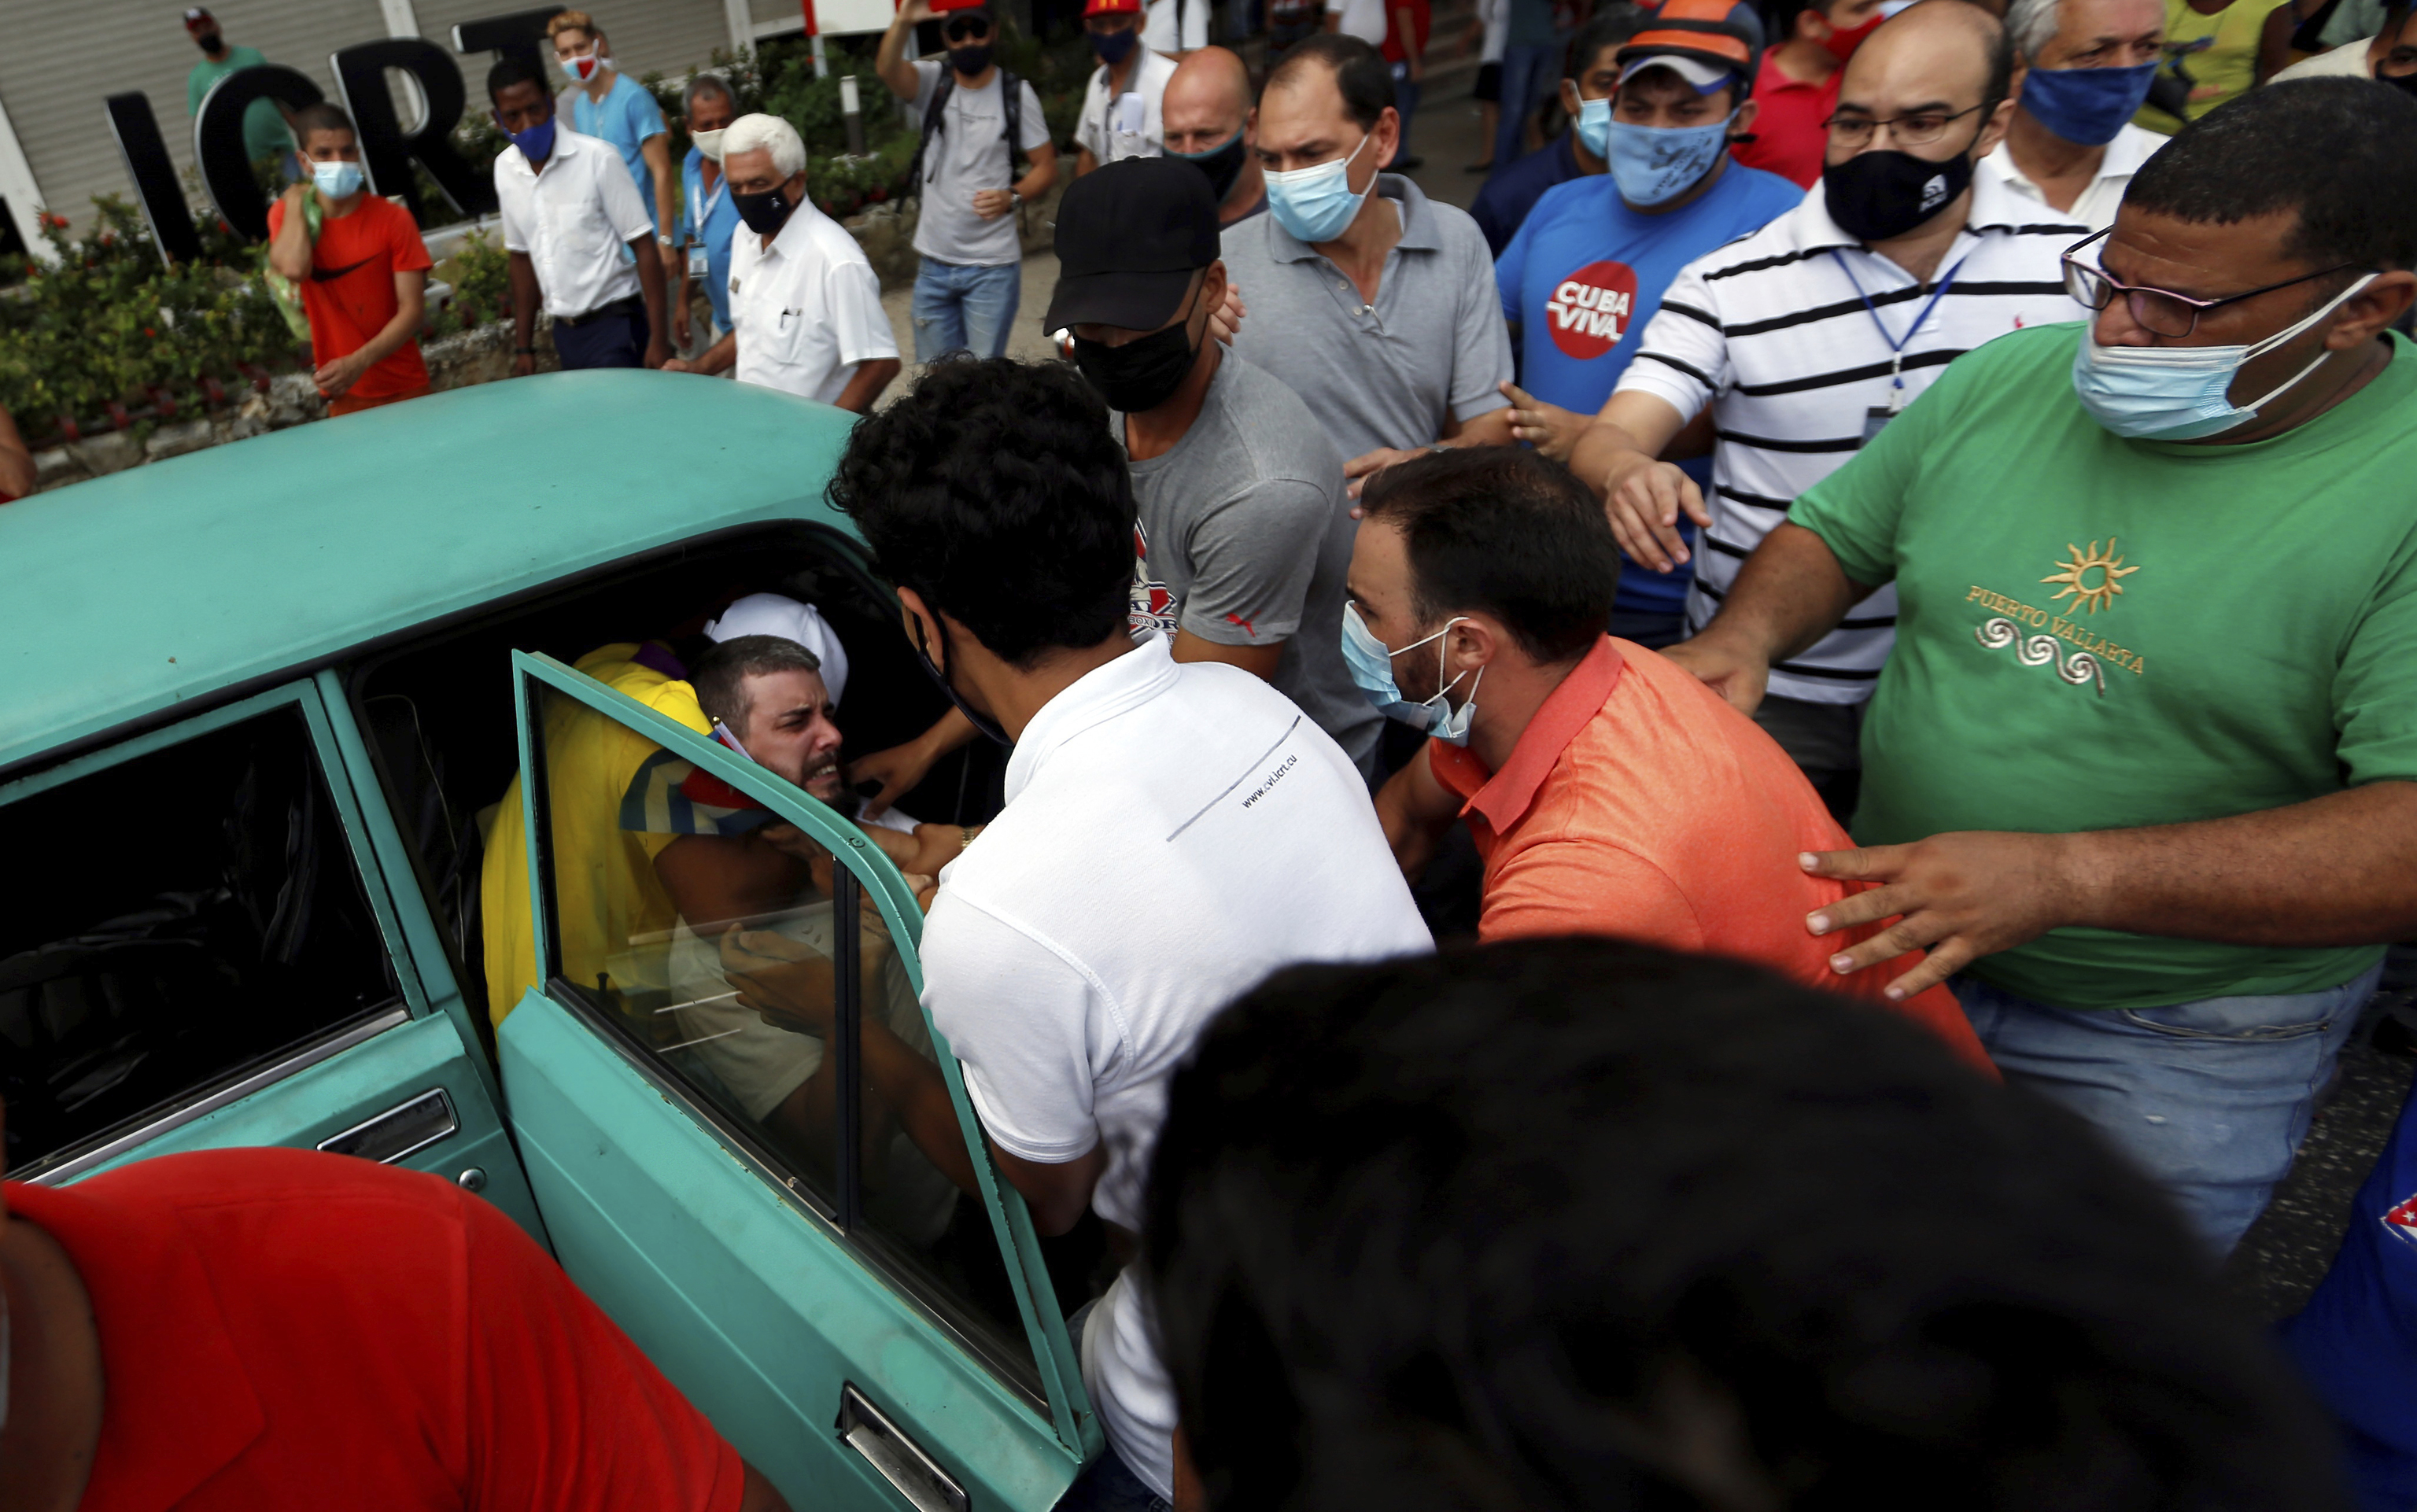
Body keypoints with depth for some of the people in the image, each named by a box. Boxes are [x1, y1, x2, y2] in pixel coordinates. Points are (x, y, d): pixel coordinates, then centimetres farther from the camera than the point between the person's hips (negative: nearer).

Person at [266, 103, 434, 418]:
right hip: (342, 393, 1)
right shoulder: (287, 215, 0)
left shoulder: (393, 219, -6)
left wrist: (358, 362, -22)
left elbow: (413, 309, -11)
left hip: (404, 388, -1)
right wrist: (294, 200, -8)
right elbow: (294, 268, -23)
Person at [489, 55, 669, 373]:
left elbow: (644, 247, -11)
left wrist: (658, 337, -16)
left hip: (614, 322, -5)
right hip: (565, 331, 5)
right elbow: (522, 256, 14)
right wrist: (523, 347, 14)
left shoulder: (598, 159, -12)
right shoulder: (505, 169, 5)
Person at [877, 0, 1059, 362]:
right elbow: (887, 69, -20)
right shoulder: (931, 81, 1)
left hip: (993, 267, -3)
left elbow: (1046, 166, 0)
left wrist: (1013, 197, -21)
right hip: (933, 263, 3)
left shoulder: (1017, 94, -2)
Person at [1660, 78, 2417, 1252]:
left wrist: (2063, 874, -37)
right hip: (1896, 941, 4)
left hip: (2172, 1047, -3)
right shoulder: (2010, 379, -5)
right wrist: (1746, 634, -16)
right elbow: (1832, 535, 6)